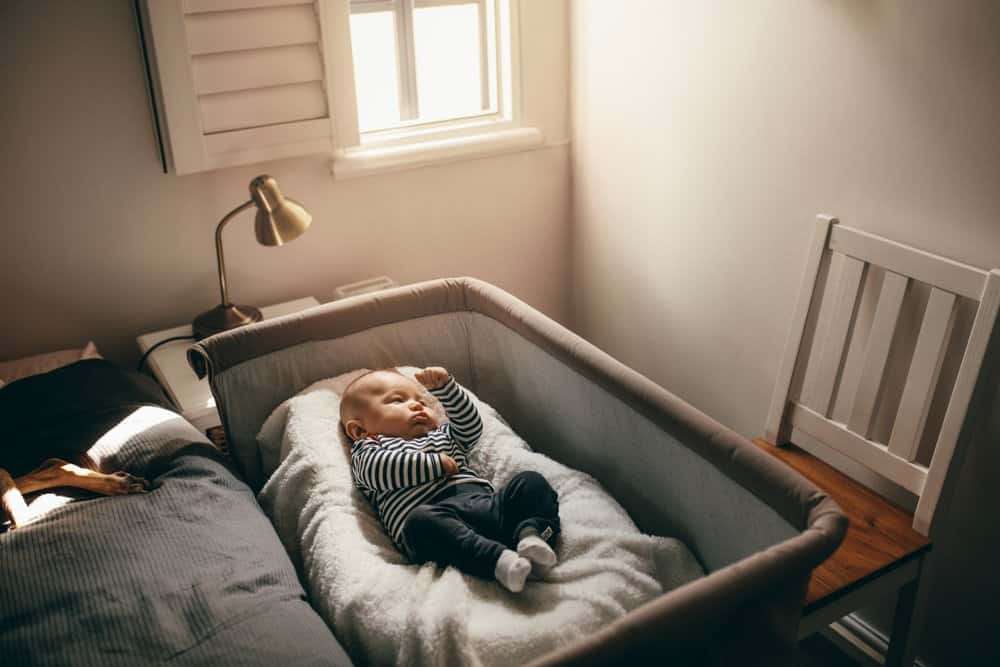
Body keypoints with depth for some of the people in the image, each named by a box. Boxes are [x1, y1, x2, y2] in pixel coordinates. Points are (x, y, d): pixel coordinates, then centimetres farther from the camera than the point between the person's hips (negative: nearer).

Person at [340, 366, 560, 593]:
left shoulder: (443, 436, 43)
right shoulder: (367, 449, 22)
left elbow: (471, 425, 33)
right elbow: (377, 469, 1)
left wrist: (444, 386, 26)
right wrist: (436, 463, 0)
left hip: (483, 502, 6)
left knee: (531, 482, -11)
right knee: (420, 522, -40)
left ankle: (531, 533, -38)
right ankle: (499, 559, -50)